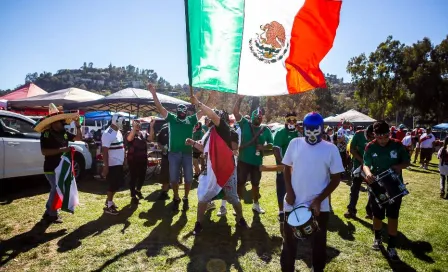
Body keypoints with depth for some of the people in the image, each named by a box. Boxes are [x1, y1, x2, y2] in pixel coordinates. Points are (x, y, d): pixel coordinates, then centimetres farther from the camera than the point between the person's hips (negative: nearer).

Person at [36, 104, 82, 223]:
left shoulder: (64, 133, 5)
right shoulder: (46, 134, -13)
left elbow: (79, 138, 10)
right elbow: (44, 152, -21)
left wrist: (78, 125, -1)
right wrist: (61, 150, -26)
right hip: (51, 168, -7)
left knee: (58, 189, 16)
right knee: (57, 189, -5)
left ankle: (49, 212, 30)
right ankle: (52, 215, 10)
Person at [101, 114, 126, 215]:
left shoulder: (119, 132, 11)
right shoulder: (108, 134, -18)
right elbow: (105, 151, -21)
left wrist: (124, 159, 19)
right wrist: (106, 166, -23)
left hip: (119, 164, 9)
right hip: (112, 165, -9)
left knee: (119, 184, 16)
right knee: (113, 185, -1)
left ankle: (109, 200, 32)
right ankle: (109, 206, 12)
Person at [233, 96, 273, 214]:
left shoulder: (266, 130, 3)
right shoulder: (245, 124, -2)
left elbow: (271, 144, 6)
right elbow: (235, 111, -11)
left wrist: (264, 147, -14)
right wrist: (240, 98, -19)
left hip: (257, 161, 2)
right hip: (243, 160, -2)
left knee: (256, 184, 16)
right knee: (240, 183, 4)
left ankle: (256, 204, 33)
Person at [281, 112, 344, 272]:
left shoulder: (331, 149, -6)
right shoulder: (295, 143, -1)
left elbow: (336, 178, -4)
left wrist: (319, 200, -12)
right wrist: (289, 191, -3)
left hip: (319, 206, -1)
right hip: (293, 203, 2)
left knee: (318, 242, 17)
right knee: (289, 241, 16)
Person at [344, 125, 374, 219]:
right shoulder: (359, 134, -14)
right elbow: (352, 149, -9)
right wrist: (362, 161, -17)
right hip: (359, 164, 0)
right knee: (355, 188, 2)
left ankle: (370, 211, 19)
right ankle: (351, 210, 9)